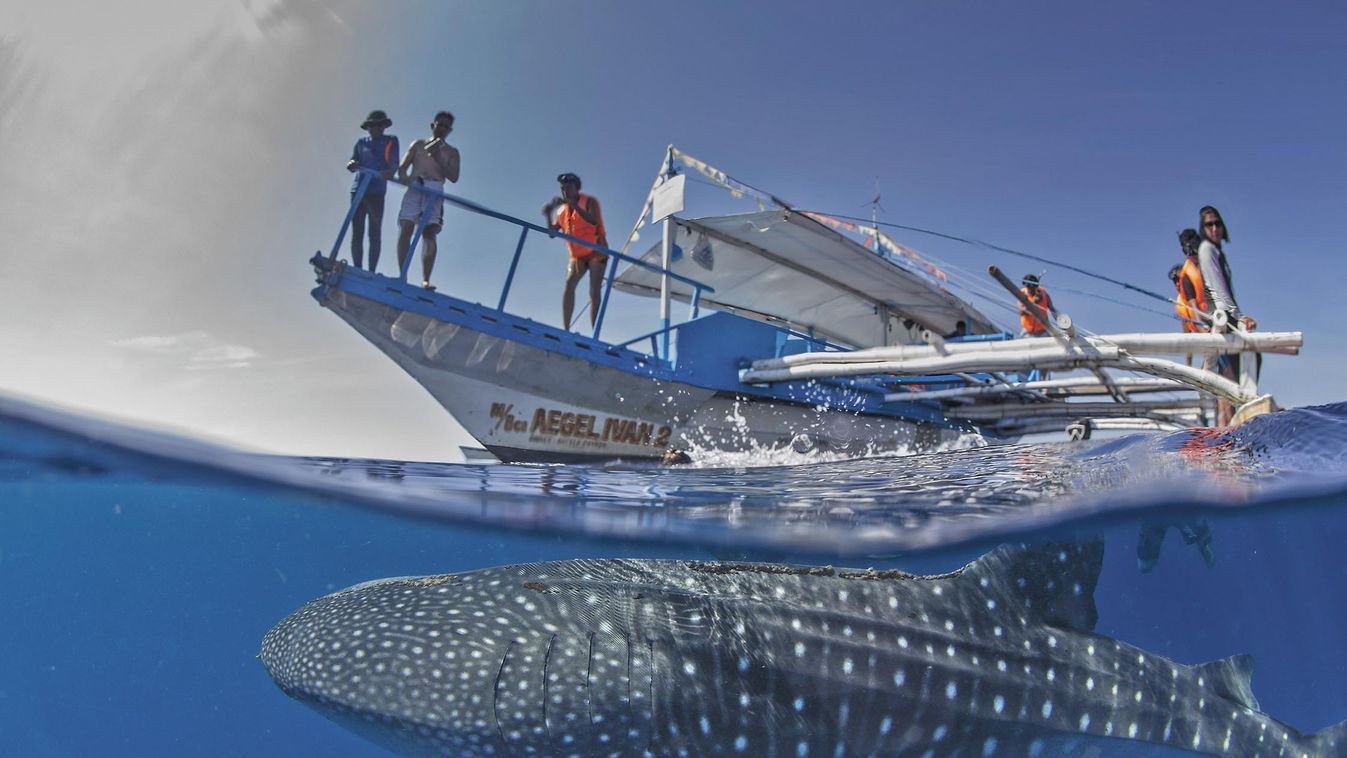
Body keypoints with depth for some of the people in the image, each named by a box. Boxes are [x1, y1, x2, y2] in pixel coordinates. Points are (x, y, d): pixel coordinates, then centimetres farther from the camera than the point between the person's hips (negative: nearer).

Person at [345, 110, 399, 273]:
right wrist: (352, 164, -16)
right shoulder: (361, 142, 17)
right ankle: (357, 271, 4)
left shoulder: (391, 141, 9)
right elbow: (352, 164, 9)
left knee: (375, 234, -3)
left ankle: (371, 272, -3)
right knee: (356, 233, 1)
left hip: (376, 192, -3)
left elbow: (394, 163, -4)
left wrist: (390, 172, -27)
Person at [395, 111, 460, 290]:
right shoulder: (418, 144, 24)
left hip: (434, 190, -1)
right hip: (414, 187, 1)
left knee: (429, 232, -17)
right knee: (405, 229, -14)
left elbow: (454, 177, 6)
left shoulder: (452, 152, 21)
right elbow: (402, 166, 14)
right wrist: (404, 176, -9)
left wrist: (437, 159, -4)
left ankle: (425, 280, -26)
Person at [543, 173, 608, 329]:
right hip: (577, 256, 4)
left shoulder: (589, 202, -8)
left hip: (596, 252, -3)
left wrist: (573, 204, -35)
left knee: (594, 292, -10)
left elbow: (593, 220, -29)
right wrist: (548, 215, -13)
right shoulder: (562, 210, 6)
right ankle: (565, 329, -25)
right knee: (569, 284, -19)